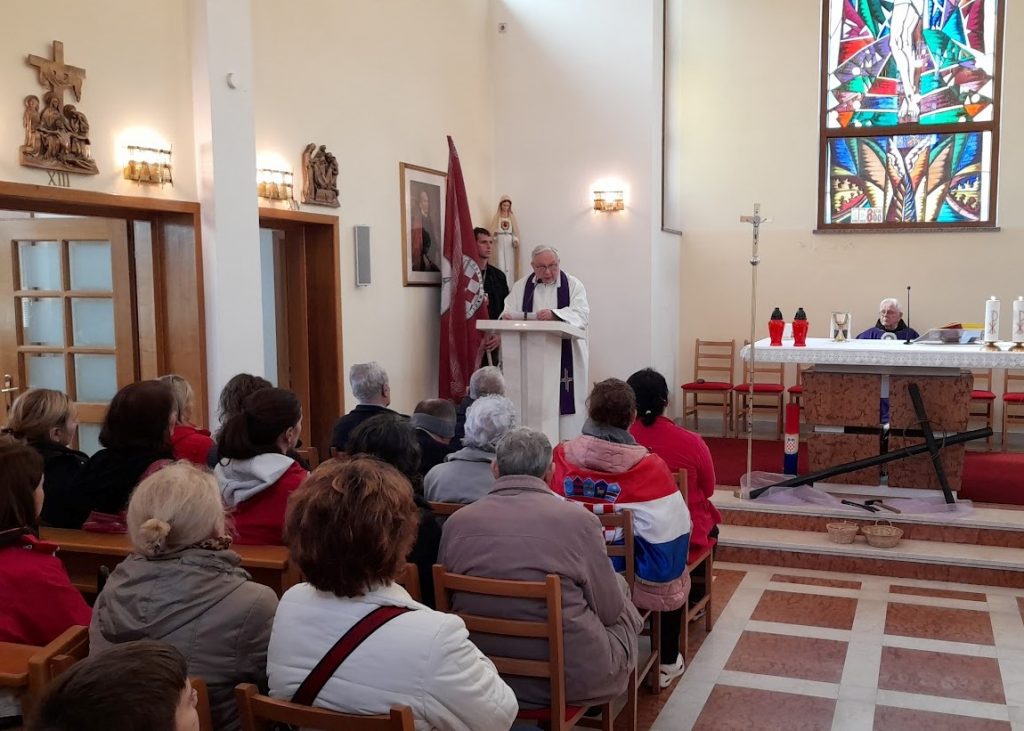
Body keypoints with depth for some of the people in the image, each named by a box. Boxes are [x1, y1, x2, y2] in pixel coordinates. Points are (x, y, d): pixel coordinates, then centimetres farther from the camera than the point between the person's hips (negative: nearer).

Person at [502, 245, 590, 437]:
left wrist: (554, 313, -26)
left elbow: (582, 315, -9)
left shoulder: (573, 285, 5)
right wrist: (508, 317, -18)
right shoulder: (521, 286, 14)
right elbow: (509, 314, 6)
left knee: (565, 403, -5)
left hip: (565, 358, -2)